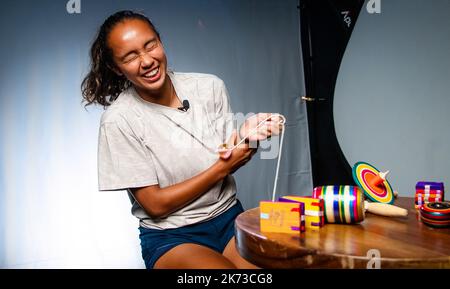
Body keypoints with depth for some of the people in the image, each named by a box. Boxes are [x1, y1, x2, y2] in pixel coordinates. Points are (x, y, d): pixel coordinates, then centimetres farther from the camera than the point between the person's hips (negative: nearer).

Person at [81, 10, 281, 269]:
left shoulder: (210, 87, -3)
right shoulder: (119, 120, -13)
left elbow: (227, 162, 3)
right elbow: (155, 205, -11)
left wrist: (248, 136, -18)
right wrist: (220, 169, -15)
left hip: (229, 217, 4)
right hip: (169, 236, -3)